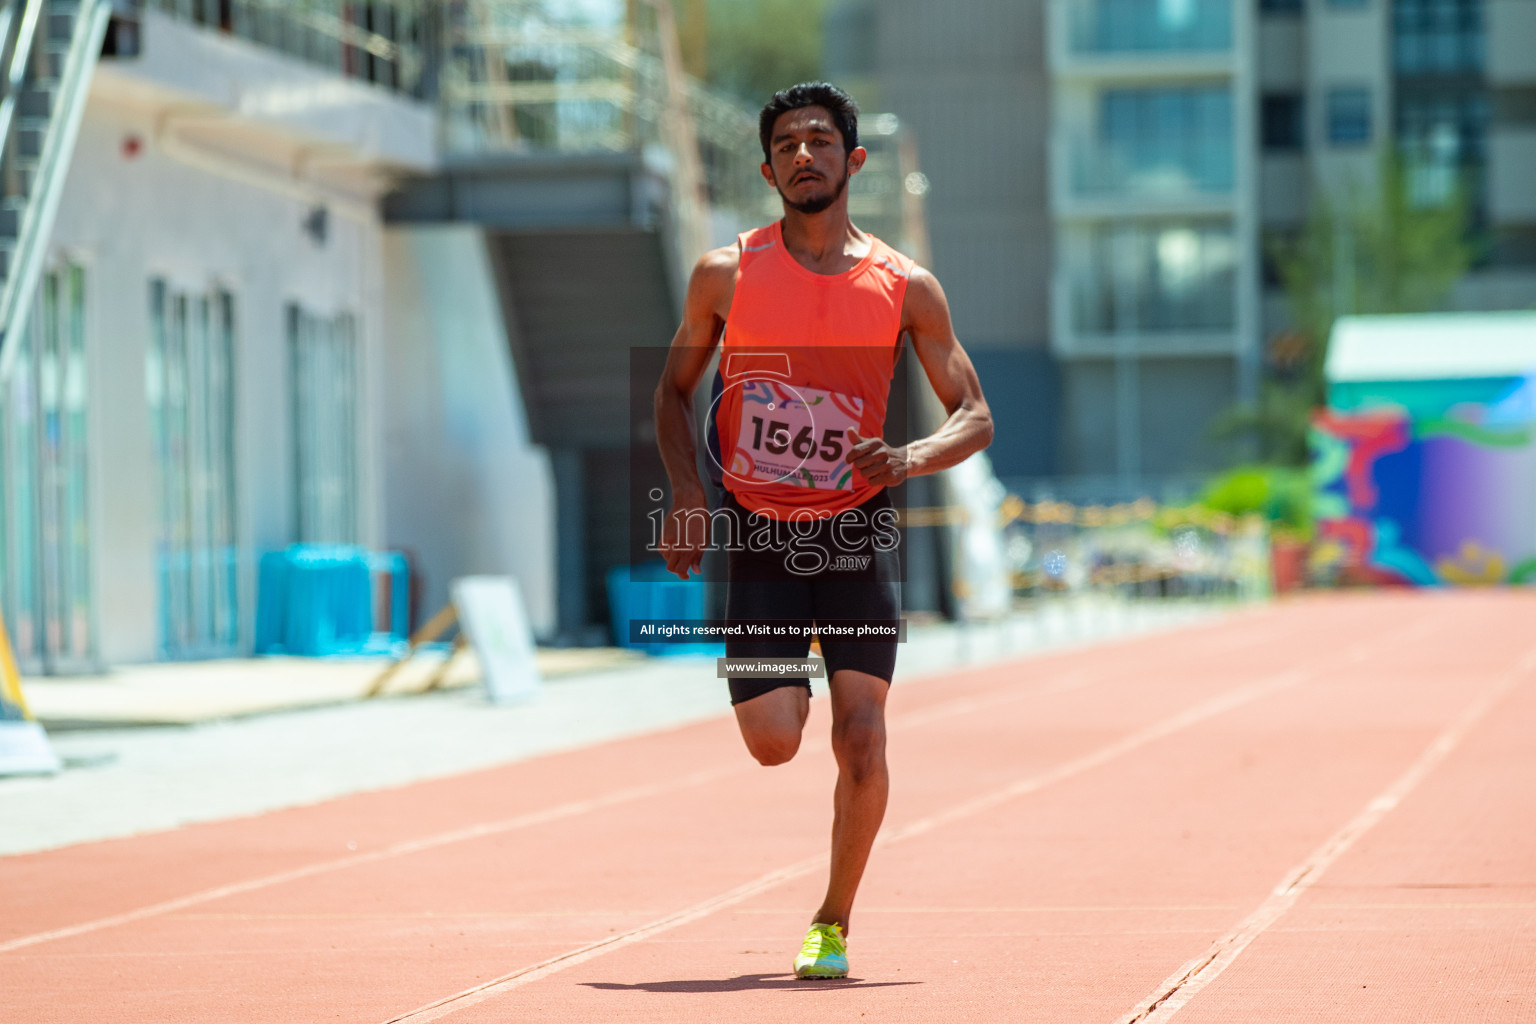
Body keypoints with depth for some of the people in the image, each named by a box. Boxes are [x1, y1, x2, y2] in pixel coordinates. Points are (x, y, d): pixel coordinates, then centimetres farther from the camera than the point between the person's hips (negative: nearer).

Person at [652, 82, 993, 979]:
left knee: (861, 744, -10)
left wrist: (907, 459, -17)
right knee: (773, 743, -6)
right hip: (758, 534, 0)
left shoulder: (905, 286, -1)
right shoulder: (726, 274, 0)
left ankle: (834, 923, 11)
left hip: (857, 533, 0)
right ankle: (793, 684, 33)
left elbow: (975, 416, 4)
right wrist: (688, 493, -4)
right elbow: (674, 391, 12)